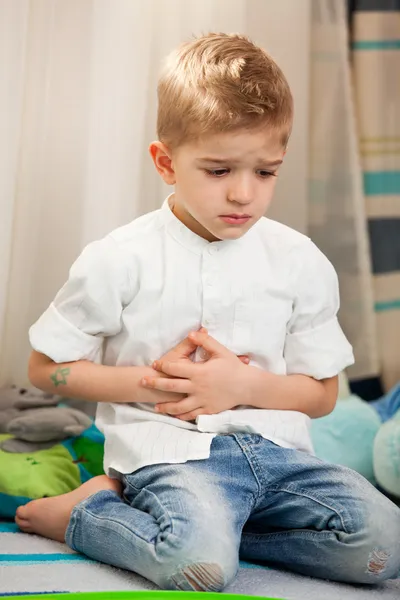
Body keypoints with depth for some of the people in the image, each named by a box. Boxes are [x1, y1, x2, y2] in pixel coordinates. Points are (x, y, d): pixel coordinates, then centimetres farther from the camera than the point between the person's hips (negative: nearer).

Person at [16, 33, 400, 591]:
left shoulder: (300, 261, 4)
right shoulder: (119, 261, -4)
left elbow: (322, 393, 9)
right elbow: (47, 367, 3)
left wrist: (243, 384, -10)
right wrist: (151, 380, -9)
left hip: (273, 447, 5)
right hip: (168, 449, -4)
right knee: (200, 563, -32)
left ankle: (203, 522, -3)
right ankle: (84, 512, -2)